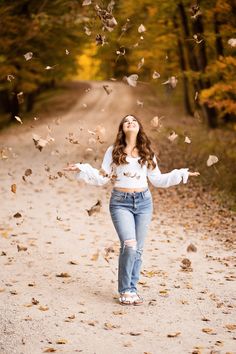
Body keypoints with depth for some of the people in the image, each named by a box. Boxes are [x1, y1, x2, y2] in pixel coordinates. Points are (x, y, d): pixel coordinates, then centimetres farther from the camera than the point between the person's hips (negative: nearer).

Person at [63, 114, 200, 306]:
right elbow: (102, 177, 5)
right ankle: (124, 290, -4)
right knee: (129, 245, -18)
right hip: (121, 202, -3)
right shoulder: (113, 151, 3)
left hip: (144, 202, 3)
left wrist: (181, 174, 11)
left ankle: (133, 288, 16)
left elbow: (157, 179, 16)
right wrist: (81, 169, -6)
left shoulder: (147, 152, 11)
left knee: (138, 248, 4)